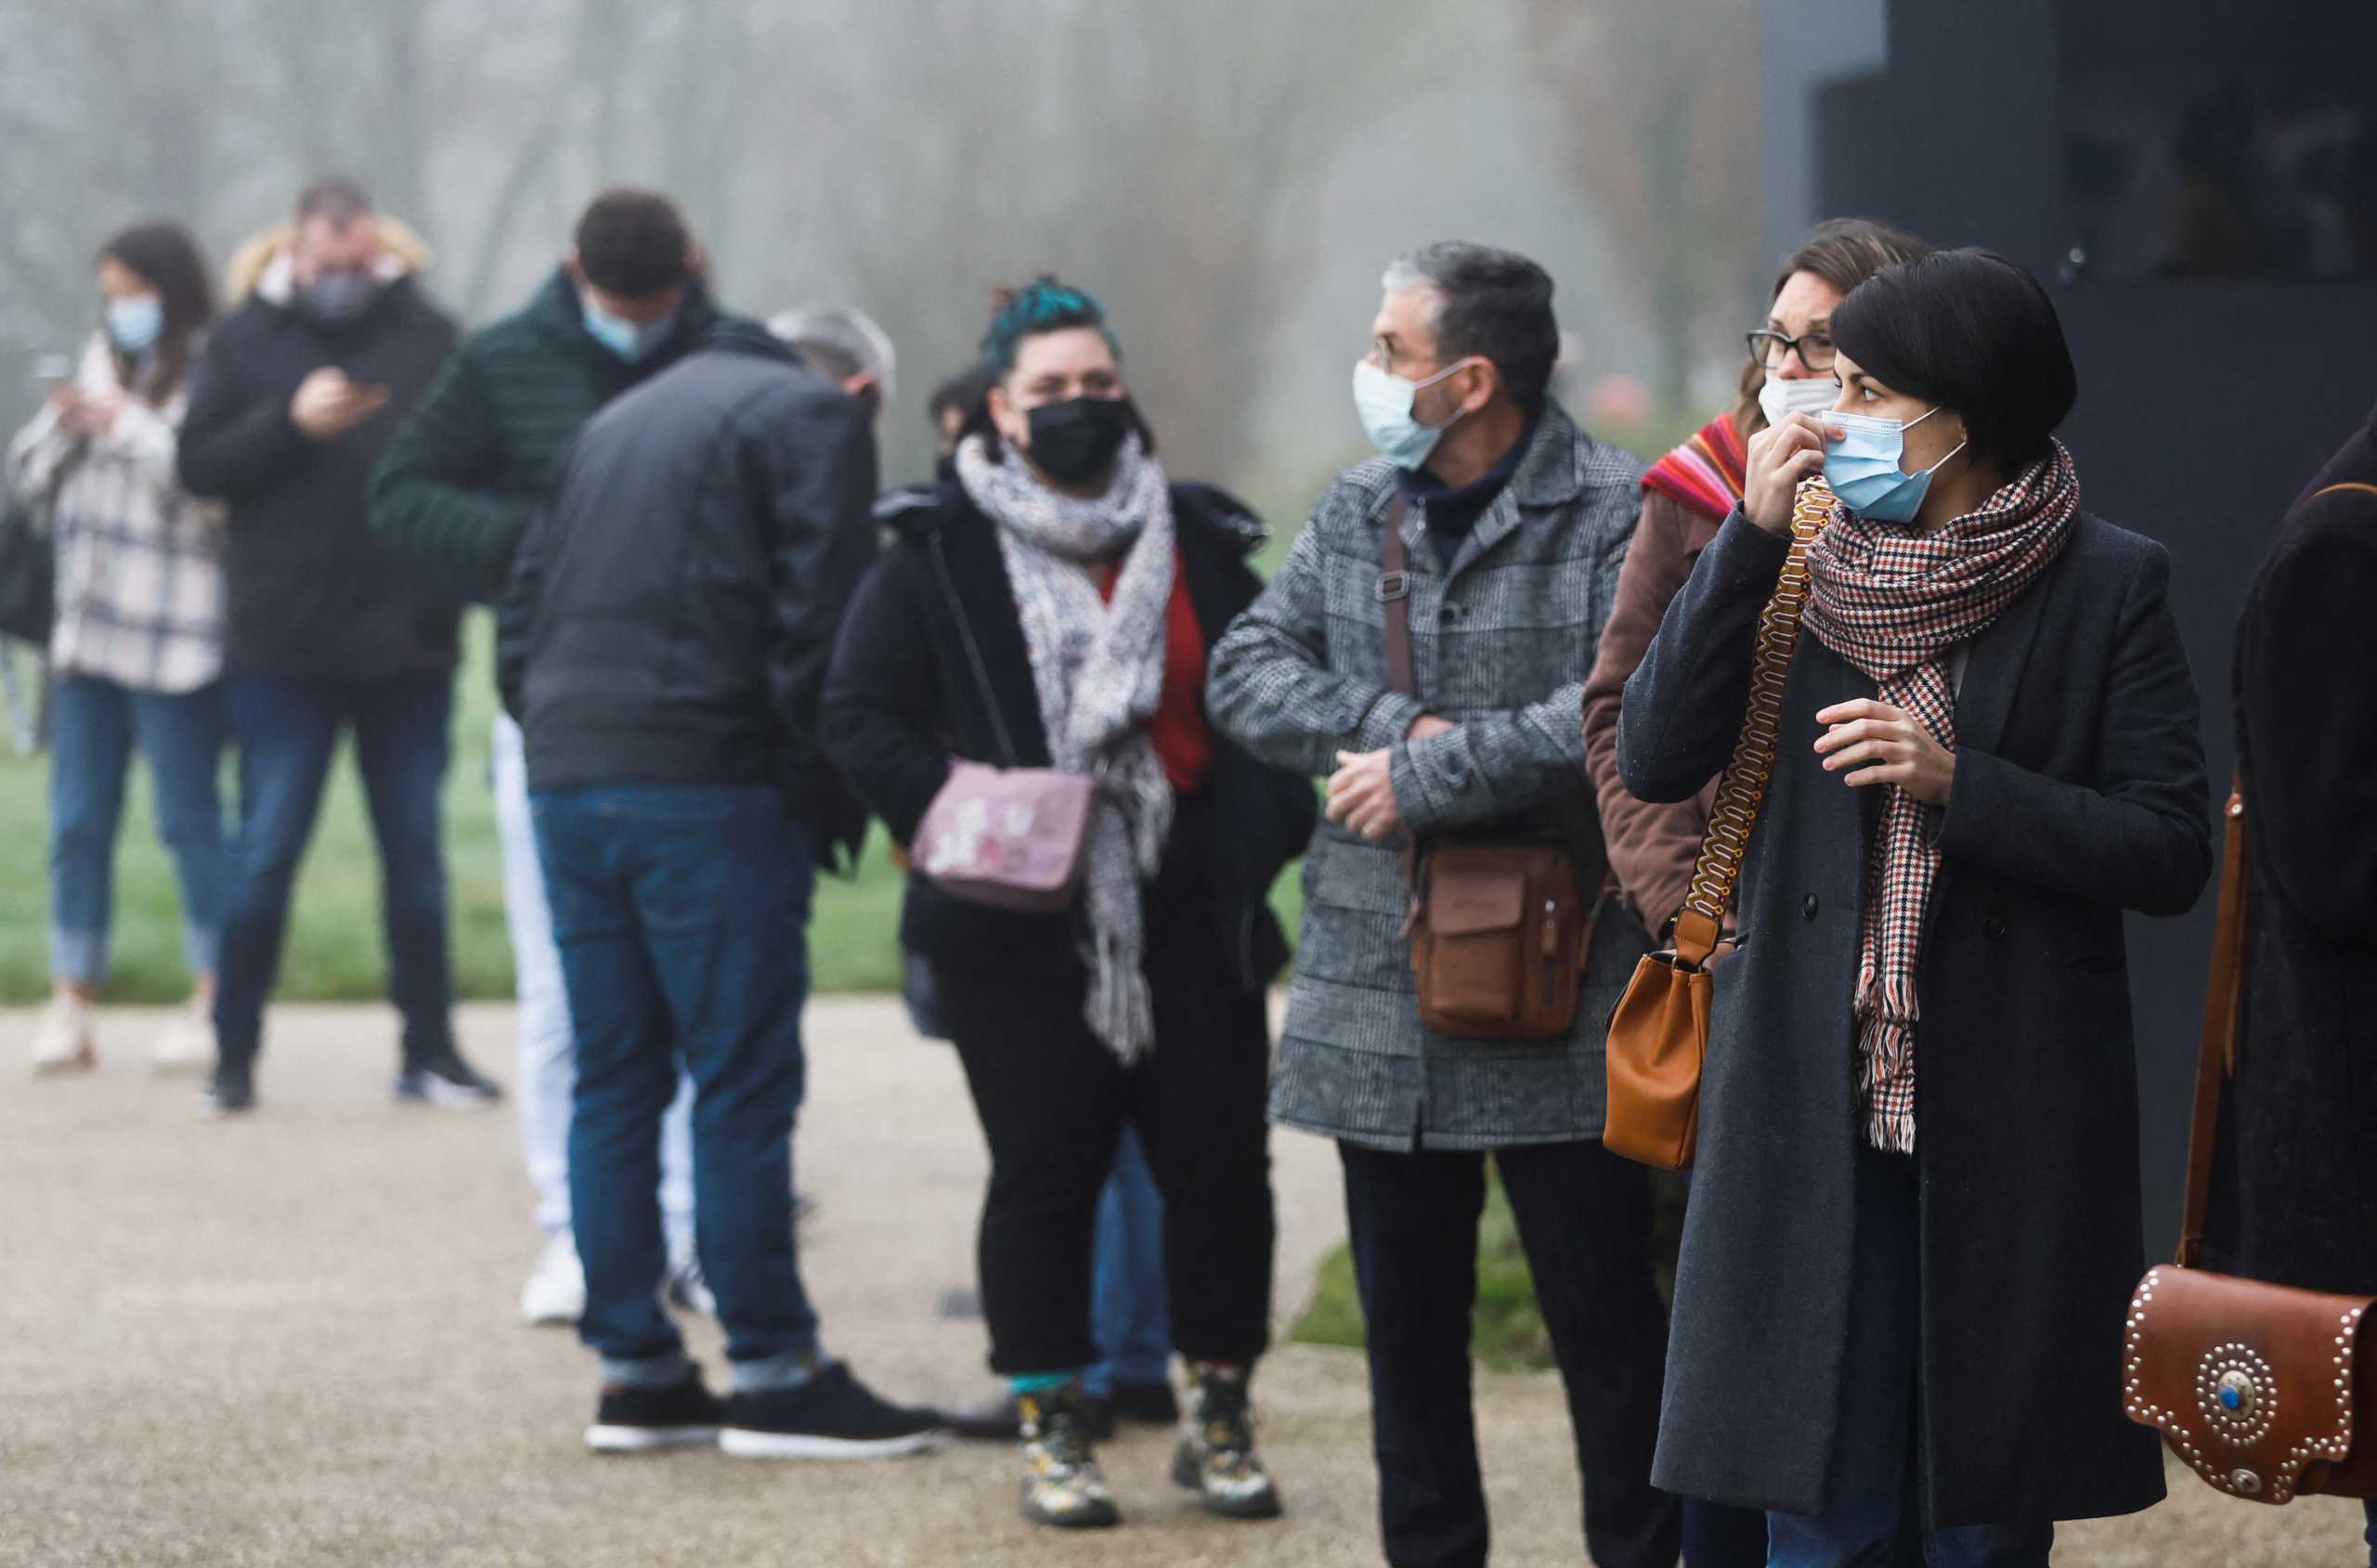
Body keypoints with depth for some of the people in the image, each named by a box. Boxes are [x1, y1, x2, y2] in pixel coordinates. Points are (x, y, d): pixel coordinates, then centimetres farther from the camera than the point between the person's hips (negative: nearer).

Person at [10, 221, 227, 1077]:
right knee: (77, 821, 6)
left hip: (175, 639, -7)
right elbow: (30, 474, 17)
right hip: (87, 629, 7)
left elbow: (218, 487, -22)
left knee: (189, 818, -1)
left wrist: (128, 425, -16)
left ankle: (215, 1005, 7)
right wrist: (65, 424, -2)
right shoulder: (102, 360, 15)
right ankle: (70, 1007, 10)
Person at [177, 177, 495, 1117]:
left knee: (417, 855, 8)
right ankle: (233, 1056, 10)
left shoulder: (431, 338, 3)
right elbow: (199, 464, -3)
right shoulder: (246, 341, 3)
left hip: (409, 645, 1)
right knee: (265, 853, 1)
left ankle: (430, 1050, 16)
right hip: (281, 644, -1)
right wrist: (291, 423, -17)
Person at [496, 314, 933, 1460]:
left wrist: (557, 733, 17)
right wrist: (828, 793, -5)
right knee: (744, 1085, -4)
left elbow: (524, 610, 22)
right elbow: (818, 616, -10)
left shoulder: (617, 421, 25)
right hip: (706, 787, -7)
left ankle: (633, 1369, 10)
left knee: (612, 1084, 9)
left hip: (565, 780, 7)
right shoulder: (812, 416, 2)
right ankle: (775, 1375, -3)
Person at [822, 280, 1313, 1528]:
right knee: (1046, 1169, 1)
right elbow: (860, 713, -1)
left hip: (1190, 918, 3)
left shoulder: (1199, 539, 9)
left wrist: (1266, 838, 1)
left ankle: (1220, 1416, 16)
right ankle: (1050, 1430, 12)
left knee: (1218, 1163, 2)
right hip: (1023, 925, -3)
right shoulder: (939, 553, 0)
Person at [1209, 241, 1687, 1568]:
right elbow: (1250, 667, 6)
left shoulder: (1619, 515, -9)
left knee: (1605, 1315, 0)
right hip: (1379, 996, 6)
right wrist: (1390, 724, -12)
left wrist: (1427, 774, -16)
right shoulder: (1359, 510, 11)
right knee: (1408, 1318, 13)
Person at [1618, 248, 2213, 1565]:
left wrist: (1958, 785, -16)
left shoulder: (2105, 587, -1)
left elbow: (2171, 853, -5)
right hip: (1815, 1117, 2)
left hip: (2009, 1125, -2)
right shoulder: (1804, 568, 7)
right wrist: (1751, 537, -9)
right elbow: (1652, 761, -3)